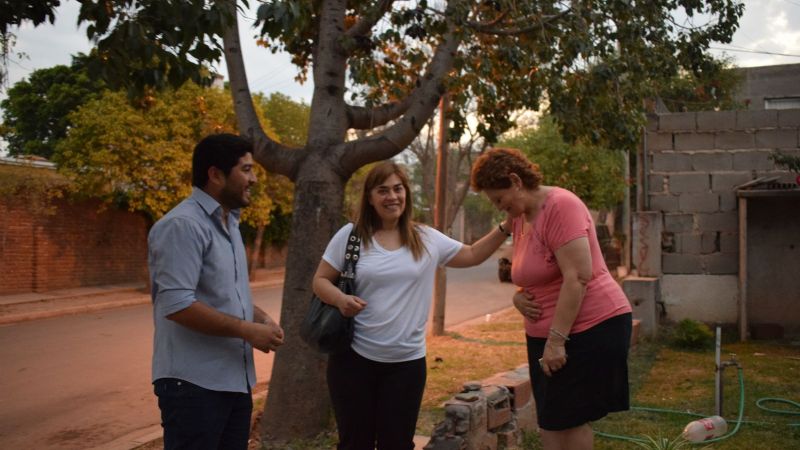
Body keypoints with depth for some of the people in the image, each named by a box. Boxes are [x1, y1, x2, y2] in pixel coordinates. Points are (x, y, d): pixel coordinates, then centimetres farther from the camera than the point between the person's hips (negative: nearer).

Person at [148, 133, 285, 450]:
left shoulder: (228, 223, 14)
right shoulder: (183, 225, -17)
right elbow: (176, 304, -25)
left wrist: (261, 318, 4)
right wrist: (247, 330, -18)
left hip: (234, 380, 9)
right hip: (194, 383, -9)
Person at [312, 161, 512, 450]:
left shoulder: (427, 239, 3)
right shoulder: (350, 235, -4)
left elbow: (473, 255, 14)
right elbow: (320, 280, 0)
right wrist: (340, 299, -21)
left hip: (407, 361, 2)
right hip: (354, 358, -2)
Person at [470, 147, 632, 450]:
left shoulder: (560, 206, -17)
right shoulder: (520, 218, 11)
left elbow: (578, 277, -23)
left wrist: (557, 339, -23)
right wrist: (518, 296, 2)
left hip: (591, 326, -8)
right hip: (548, 333, 8)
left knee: (570, 419, 0)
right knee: (550, 420, 9)